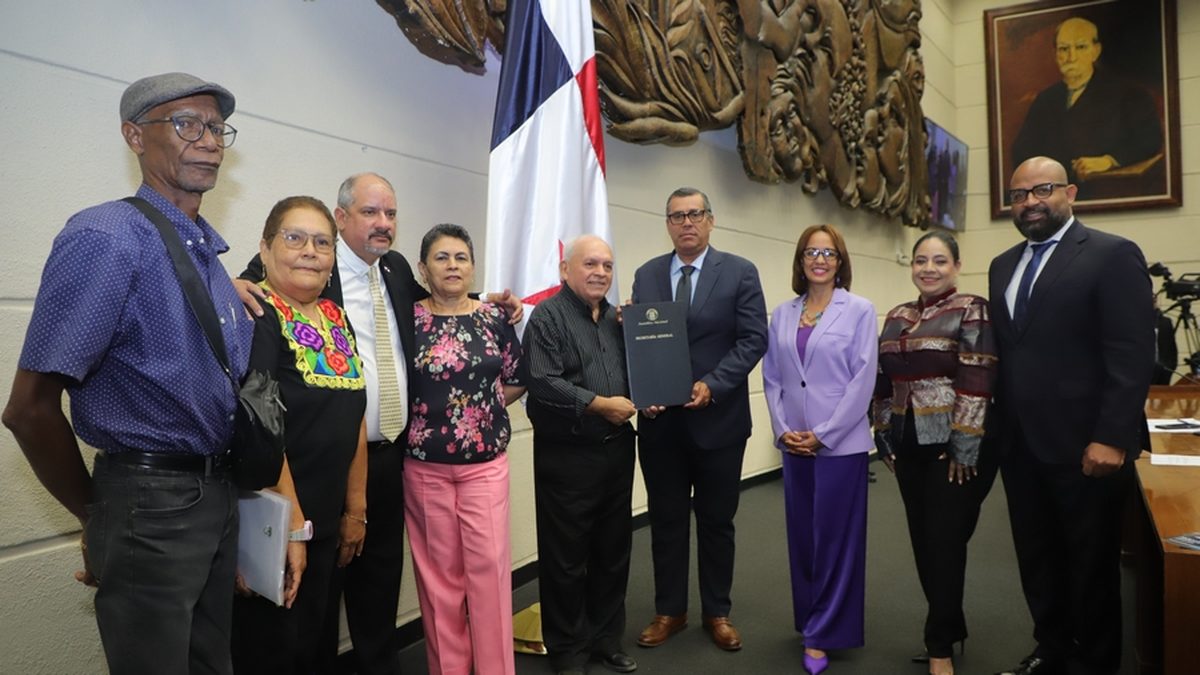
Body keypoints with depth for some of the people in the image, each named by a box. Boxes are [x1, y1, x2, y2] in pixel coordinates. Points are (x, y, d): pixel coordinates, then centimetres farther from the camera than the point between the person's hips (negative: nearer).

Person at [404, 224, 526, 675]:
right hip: (425, 466, -1)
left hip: (485, 463, 1)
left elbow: (517, 381, 9)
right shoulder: (409, 319, -3)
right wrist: (428, 414, -4)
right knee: (438, 572, 8)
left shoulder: (494, 318, 2)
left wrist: (481, 407, 1)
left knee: (489, 566, 1)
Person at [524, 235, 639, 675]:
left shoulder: (617, 317, 13)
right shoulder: (547, 316, -8)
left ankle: (606, 637, 31)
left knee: (613, 550, 15)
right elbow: (542, 384, -19)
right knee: (566, 556, 4)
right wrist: (600, 404, -18)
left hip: (616, 449, 7)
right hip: (566, 455, -6)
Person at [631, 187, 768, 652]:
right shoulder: (646, 275, 7)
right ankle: (669, 611, 27)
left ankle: (717, 613, 28)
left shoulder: (740, 273, -2)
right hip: (660, 419, 2)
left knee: (716, 520, 12)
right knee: (666, 519, 12)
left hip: (718, 418, -2)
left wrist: (711, 385, -19)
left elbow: (754, 339, -8)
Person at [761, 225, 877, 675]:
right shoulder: (782, 315, 8)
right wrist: (782, 430, -5)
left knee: (835, 537, 2)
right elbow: (772, 378, 8)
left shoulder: (859, 310, -4)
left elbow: (863, 380, -10)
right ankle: (810, 619, 28)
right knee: (802, 536, 12)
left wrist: (823, 435, -13)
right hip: (794, 445, 4)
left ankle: (825, 634, 14)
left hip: (840, 444, -4)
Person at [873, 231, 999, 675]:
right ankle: (949, 628, 31)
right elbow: (884, 382, 12)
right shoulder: (897, 318, 10)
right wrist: (885, 440, 9)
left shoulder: (972, 311, -7)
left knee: (945, 542, 1)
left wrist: (964, 449, -18)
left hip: (953, 447, -6)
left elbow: (977, 383, -14)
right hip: (909, 447, 6)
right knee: (923, 542, 12)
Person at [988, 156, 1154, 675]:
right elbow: (1002, 351, 12)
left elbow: (1133, 354, -14)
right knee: (1037, 559, 15)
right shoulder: (1003, 266, 13)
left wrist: (1112, 437, -19)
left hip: (1084, 444, -6)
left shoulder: (1113, 255, -7)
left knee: (1092, 564, 10)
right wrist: (998, 429, 7)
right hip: (1020, 444, 6)